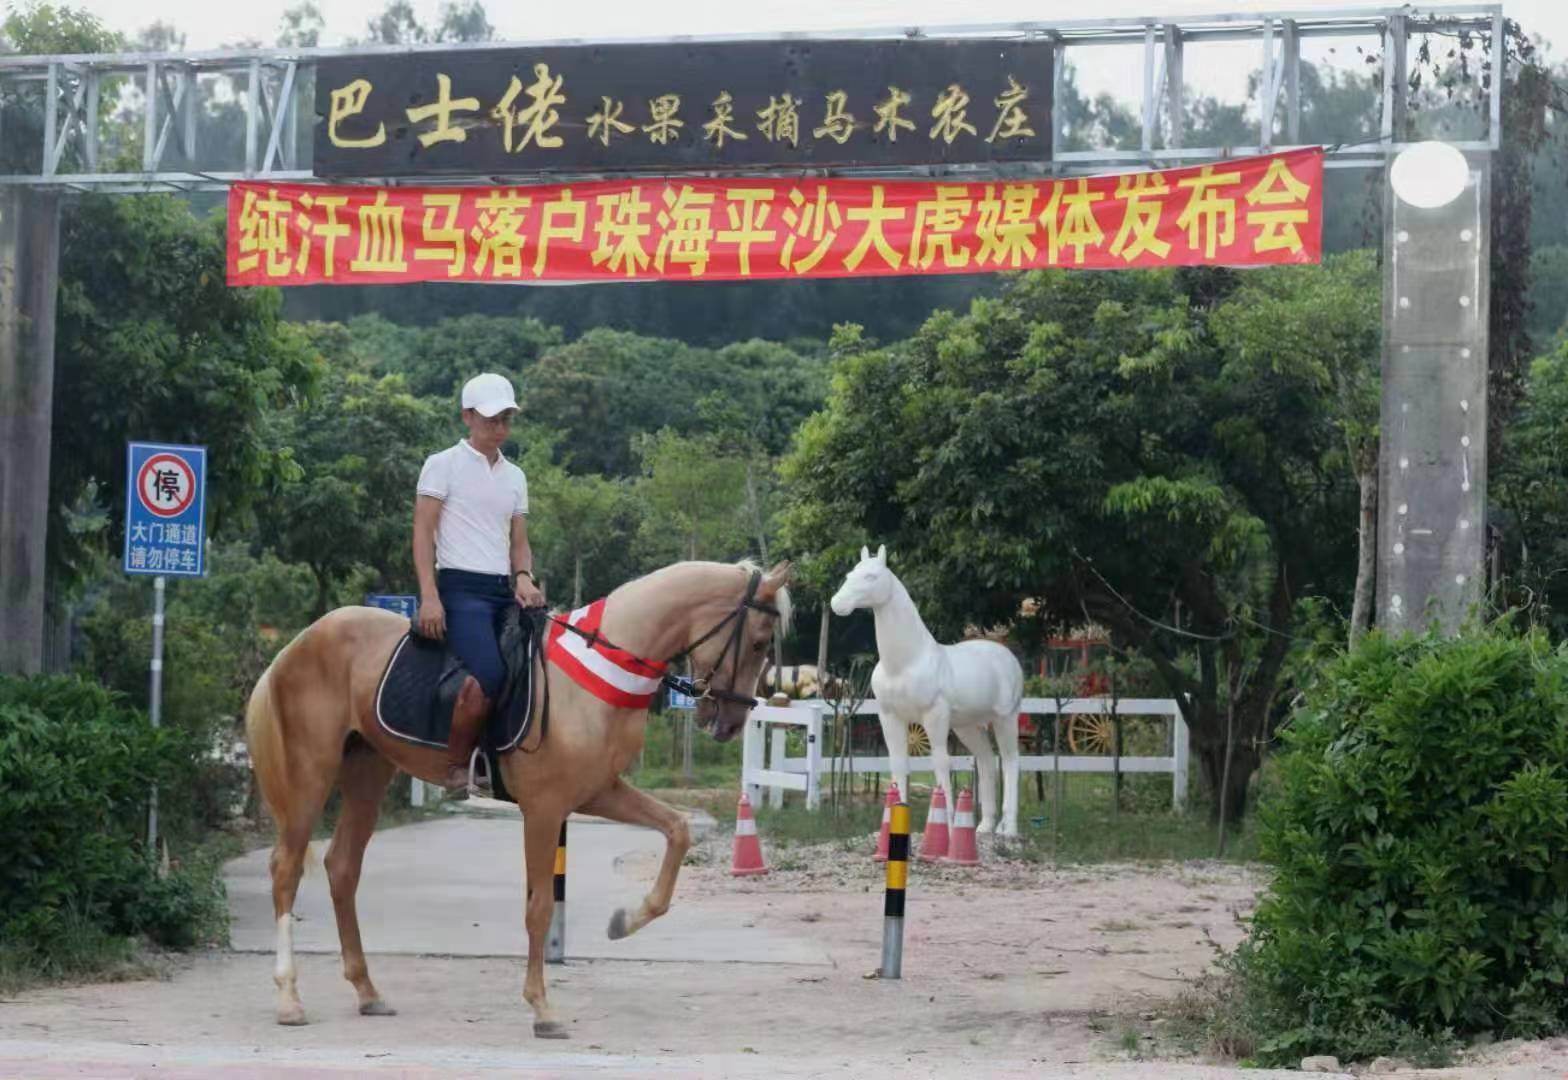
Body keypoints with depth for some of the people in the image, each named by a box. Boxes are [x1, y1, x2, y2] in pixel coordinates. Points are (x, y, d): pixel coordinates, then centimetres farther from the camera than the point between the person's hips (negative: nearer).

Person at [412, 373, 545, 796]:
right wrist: (429, 597, -16)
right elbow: (423, 533, -4)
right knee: (488, 673, -30)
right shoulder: (443, 465, 3)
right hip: (461, 587, -7)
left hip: (505, 590, 7)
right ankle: (456, 767, -17)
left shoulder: (514, 476, 20)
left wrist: (524, 579, -2)